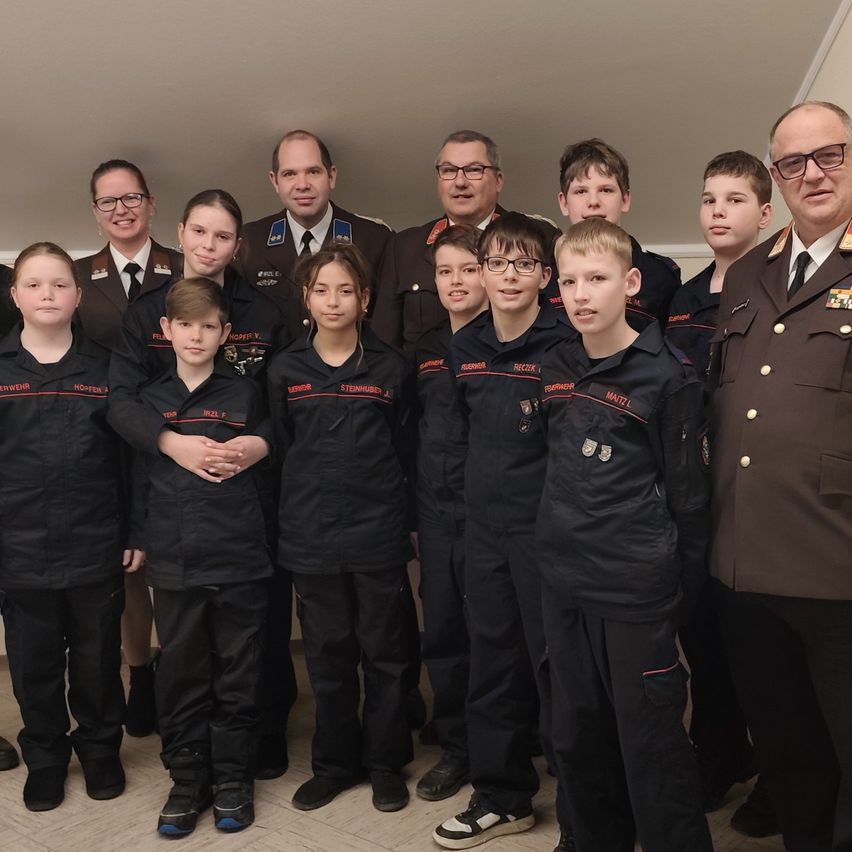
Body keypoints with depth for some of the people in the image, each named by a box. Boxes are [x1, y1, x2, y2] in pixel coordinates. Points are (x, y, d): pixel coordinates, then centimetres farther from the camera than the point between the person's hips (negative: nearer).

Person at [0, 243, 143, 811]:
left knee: (98, 662, 13)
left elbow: (132, 456, 3)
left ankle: (101, 750, 34)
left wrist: (137, 534, 0)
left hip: (96, 549, 0)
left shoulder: (105, 368, 1)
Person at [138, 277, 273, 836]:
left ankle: (233, 778, 25)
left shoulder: (245, 395, 2)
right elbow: (138, 475, 10)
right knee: (181, 676, 10)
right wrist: (138, 538, 6)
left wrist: (260, 527, 1)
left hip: (240, 563, -1)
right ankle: (188, 780, 26)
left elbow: (264, 474, 5)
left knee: (237, 678, 9)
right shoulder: (149, 399, 7)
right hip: (173, 564, 2)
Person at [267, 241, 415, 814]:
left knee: (385, 654, 9)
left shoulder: (391, 369, 0)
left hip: (379, 536, -1)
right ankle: (334, 763, 29)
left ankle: (386, 763, 26)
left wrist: (400, 515, -1)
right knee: (328, 657, 13)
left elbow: (406, 454, 3)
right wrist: (302, 509, 5)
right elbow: (280, 450, 8)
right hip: (310, 540, 1)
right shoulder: (285, 371, 3)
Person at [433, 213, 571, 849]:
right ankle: (503, 797, 29)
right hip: (485, 525, 6)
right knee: (493, 660, 13)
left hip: (547, 527, -6)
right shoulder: (465, 348, 7)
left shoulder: (565, 346, -11)